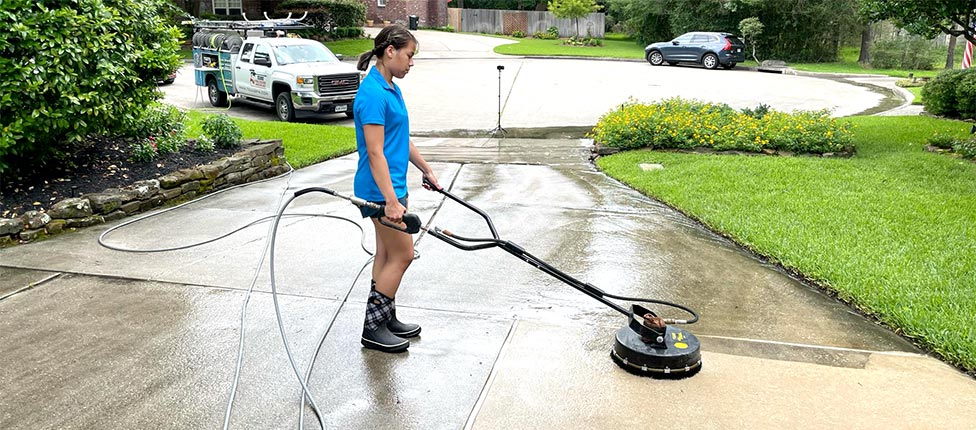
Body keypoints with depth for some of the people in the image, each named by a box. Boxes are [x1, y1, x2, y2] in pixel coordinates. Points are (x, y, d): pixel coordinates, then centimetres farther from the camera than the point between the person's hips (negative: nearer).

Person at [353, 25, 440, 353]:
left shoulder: (391, 88, 11)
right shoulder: (373, 94, -20)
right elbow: (375, 153, -24)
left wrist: (426, 170, 27)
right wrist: (391, 201, -27)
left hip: (393, 184, 10)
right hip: (381, 190, -10)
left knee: (387, 253, 15)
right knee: (403, 255, -3)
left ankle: (386, 319, 27)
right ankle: (373, 329, 8)